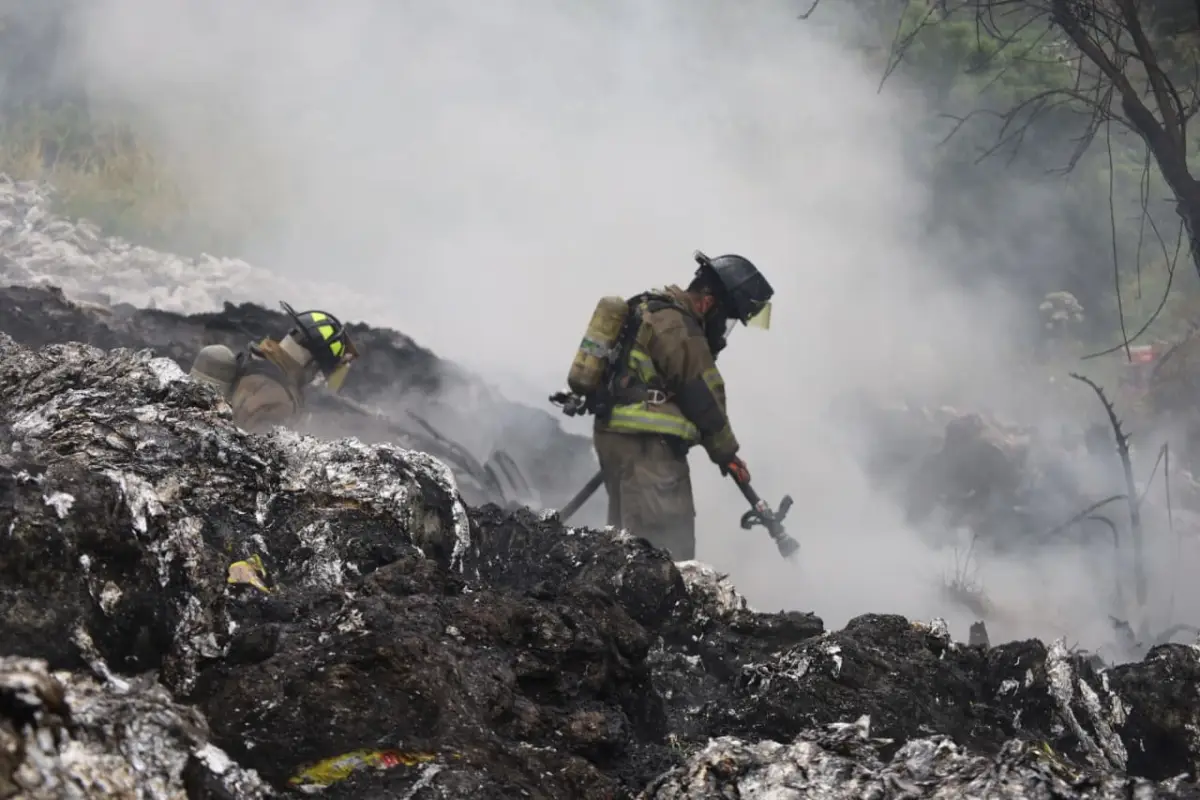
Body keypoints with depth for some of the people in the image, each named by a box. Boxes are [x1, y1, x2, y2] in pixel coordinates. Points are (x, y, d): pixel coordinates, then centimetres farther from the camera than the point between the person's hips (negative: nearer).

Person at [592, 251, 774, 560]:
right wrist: (727, 453, -1)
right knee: (670, 549, -14)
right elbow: (702, 397, -11)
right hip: (647, 445, -11)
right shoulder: (678, 326, -15)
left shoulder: (653, 311, 18)